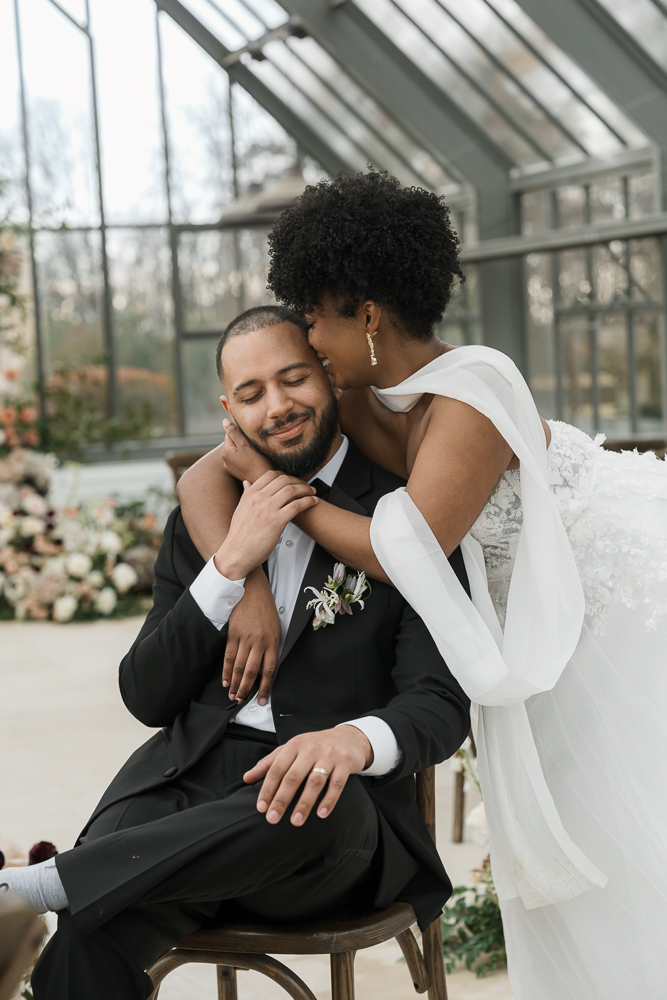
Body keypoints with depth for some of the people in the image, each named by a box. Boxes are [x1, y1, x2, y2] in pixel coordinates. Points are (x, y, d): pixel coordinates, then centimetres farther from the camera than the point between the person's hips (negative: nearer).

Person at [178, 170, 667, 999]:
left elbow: (405, 555, -35)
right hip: (539, 626, 7)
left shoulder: (471, 399, -32)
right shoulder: (340, 399, -10)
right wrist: (248, 589, -27)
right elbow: (202, 481, -11)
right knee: (554, 829, 12)